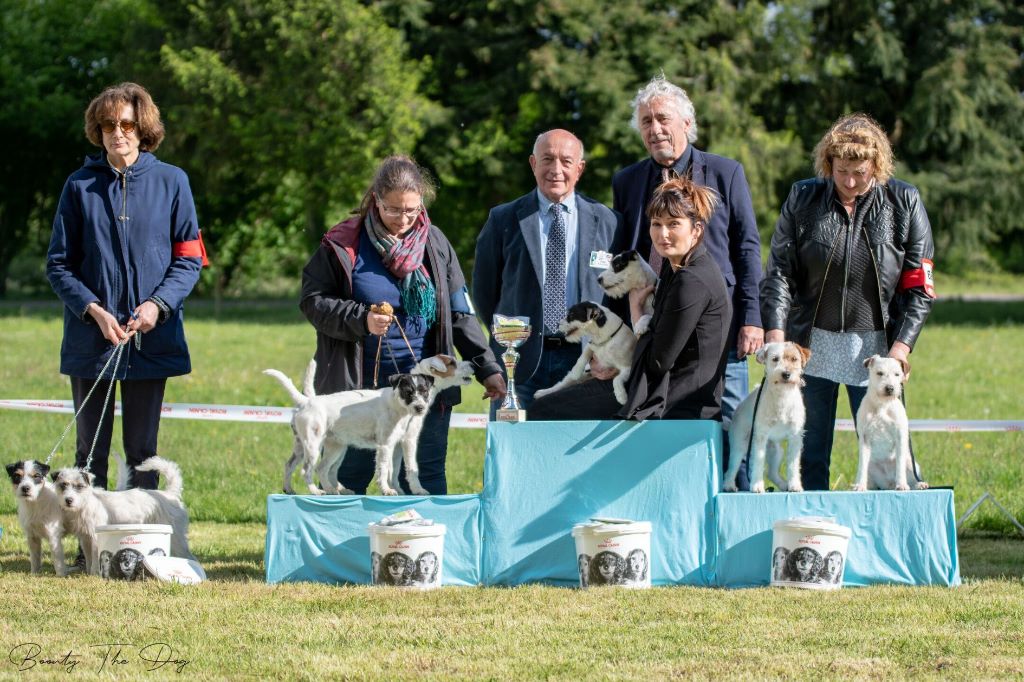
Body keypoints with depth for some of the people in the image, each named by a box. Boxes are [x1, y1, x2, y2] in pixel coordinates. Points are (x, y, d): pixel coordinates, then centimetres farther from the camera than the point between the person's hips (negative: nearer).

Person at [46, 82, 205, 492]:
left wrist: (157, 305, -13)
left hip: (152, 339, 0)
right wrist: (94, 311, -11)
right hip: (90, 339, 0)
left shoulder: (171, 182, 3)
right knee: (91, 451, 4)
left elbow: (189, 259, 3)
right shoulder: (81, 185, 3)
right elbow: (59, 265, 4)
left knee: (142, 451, 5)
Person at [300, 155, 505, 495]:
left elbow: (460, 314, 8)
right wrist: (361, 320, -17)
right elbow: (313, 301, -1)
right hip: (359, 387, -2)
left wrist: (487, 368, 1)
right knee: (346, 479, 5)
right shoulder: (344, 244, -2)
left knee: (425, 480, 2)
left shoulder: (434, 242, 6)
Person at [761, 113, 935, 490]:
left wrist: (901, 346, -10)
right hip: (811, 345, 1)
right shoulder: (803, 198, 2)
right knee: (810, 452, 2)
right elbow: (779, 272, 1)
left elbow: (918, 287, 1)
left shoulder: (904, 202, -1)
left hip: (876, 346, -1)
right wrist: (775, 333, -13)